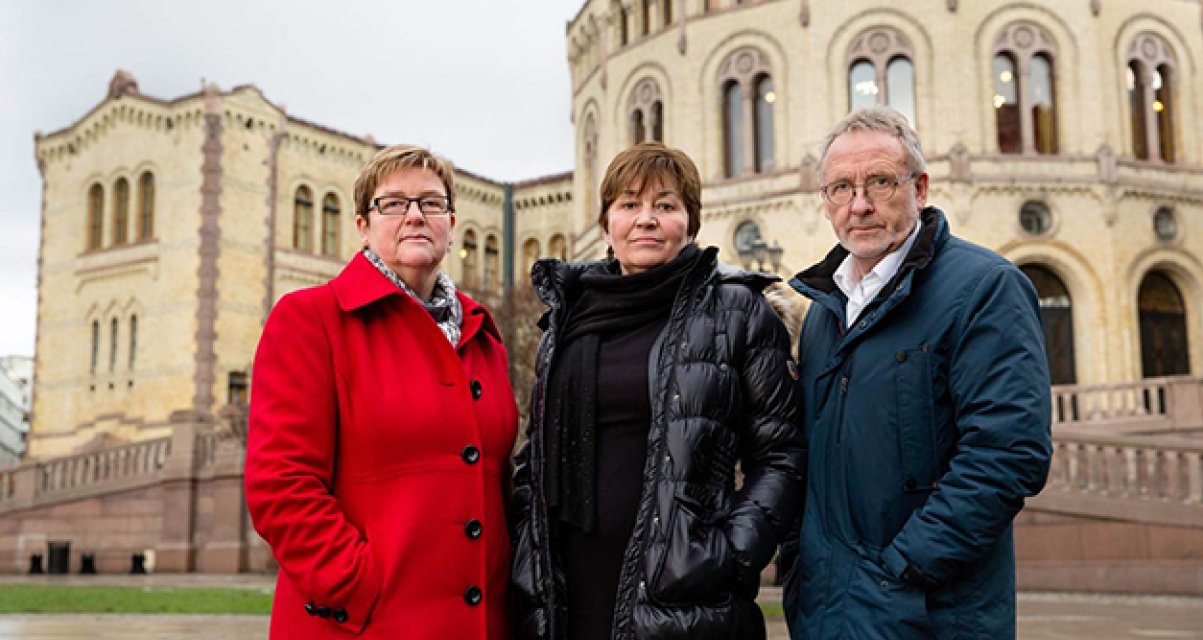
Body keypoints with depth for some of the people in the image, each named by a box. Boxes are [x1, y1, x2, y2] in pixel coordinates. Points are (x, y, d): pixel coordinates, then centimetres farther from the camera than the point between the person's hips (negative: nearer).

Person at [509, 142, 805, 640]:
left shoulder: (736, 309, 0)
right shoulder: (568, 315, 11)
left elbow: (780, 454, -2)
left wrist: (732, 556, -13)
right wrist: (524, 567, 7)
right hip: (565, 593, 4)